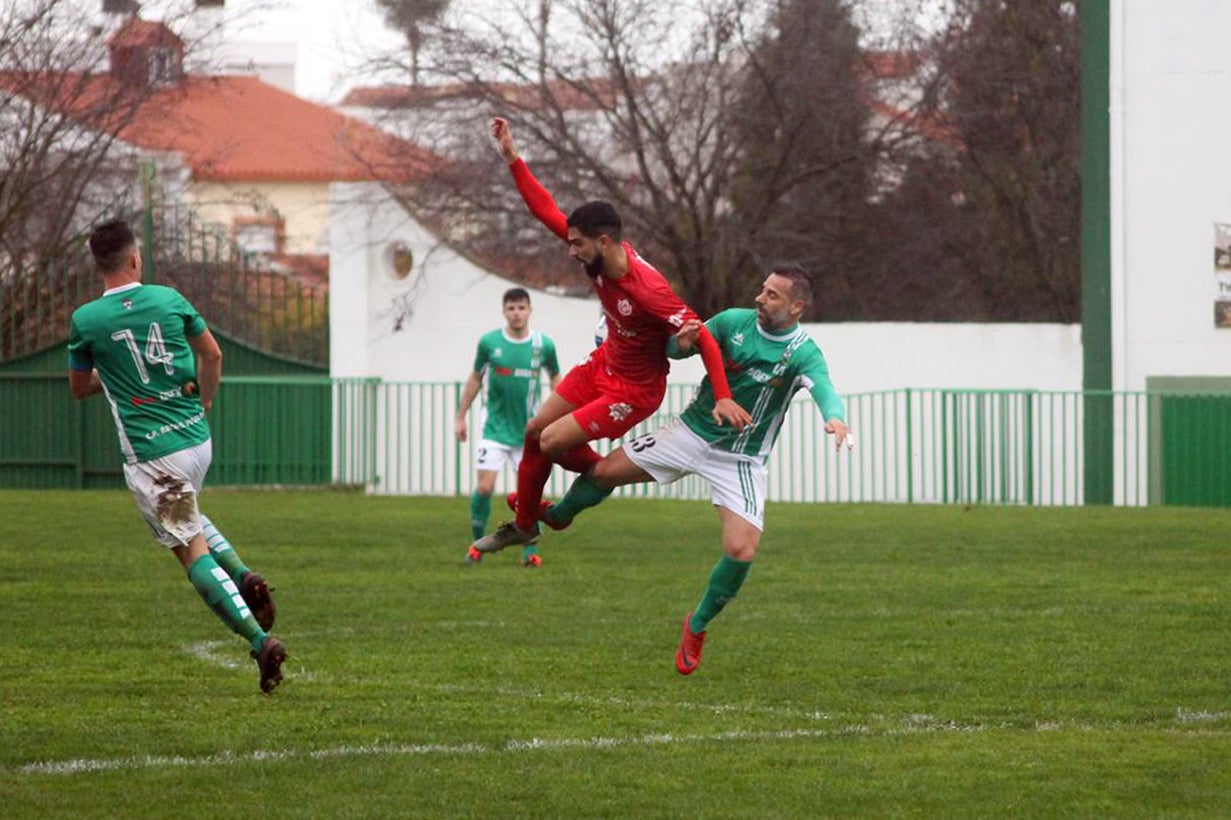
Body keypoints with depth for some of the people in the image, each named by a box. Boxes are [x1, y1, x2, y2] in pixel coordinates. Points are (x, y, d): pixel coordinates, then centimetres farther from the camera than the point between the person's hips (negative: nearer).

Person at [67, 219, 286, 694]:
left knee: (193, 551, -3)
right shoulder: (169, 299, 1)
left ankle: (259, 640, -17)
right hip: (197, 438, 5)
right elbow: (212, 355, 12)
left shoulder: (86, 320, -7)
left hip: (150, 455, -5)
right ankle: (243, 577, 11)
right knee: (187, 516, 33)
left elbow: (78, 388, 8)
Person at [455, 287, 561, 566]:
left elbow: (555, 377, 13)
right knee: (484, 488, -7)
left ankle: (530, 550, 3)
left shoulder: (543, 345, -3)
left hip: (529, 431, 0)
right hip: (494, 427, 0)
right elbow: (475, 378, 9)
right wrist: (461, 416, 11)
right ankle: (478, 544, 8)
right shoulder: (489, 342, -3)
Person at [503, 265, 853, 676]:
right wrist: (681, 343, -22)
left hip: (740, 459, -3)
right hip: (691, 430, 3)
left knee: (741, 552, -19)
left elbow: (824, 388, -39)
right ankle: (558, 514, 40)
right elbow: (674, 348, 4)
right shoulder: (735, 322, -7)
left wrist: (835, 418, -63)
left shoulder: (803, 354, -19)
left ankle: (697, 626, 9)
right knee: (605, 471, 4)